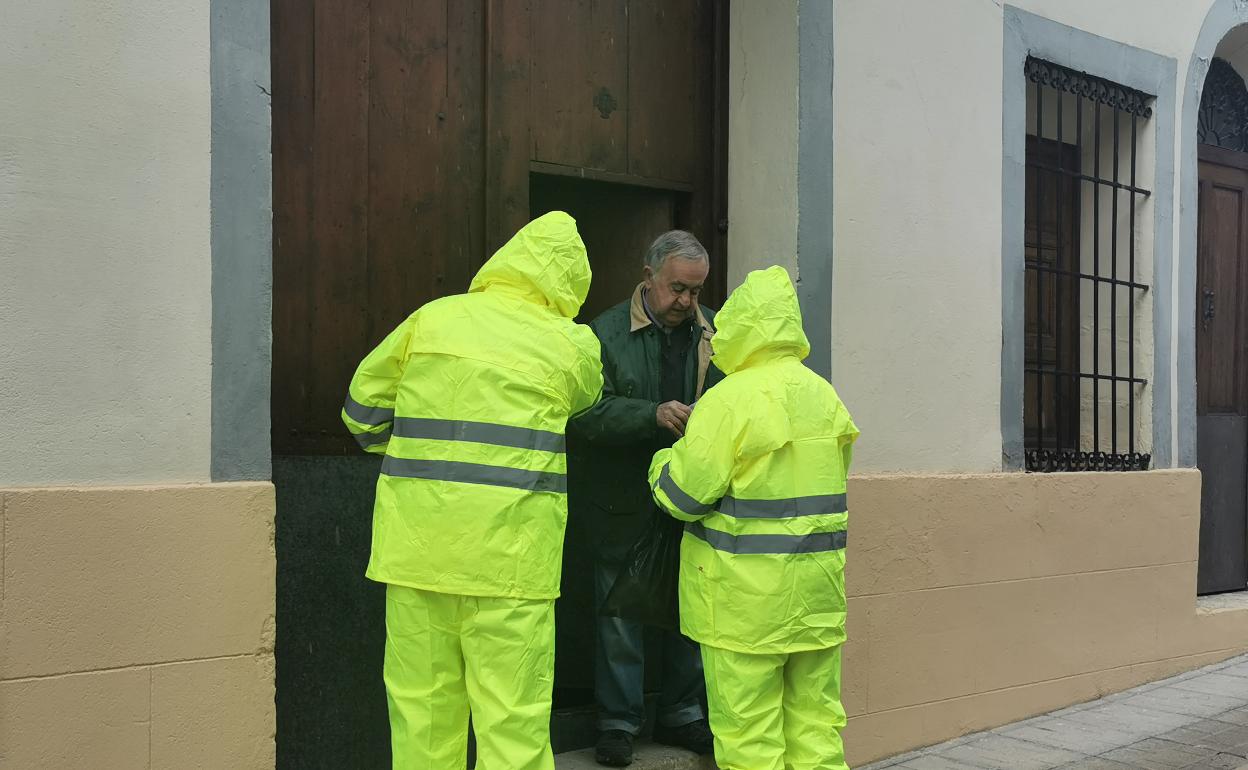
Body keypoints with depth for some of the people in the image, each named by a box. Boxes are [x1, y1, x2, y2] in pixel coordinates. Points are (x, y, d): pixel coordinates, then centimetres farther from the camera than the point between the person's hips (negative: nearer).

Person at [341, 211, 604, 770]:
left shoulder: (432, 319, 6)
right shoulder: (570, 346, 0)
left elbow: (363, 407, 12)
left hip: (417, 546, 3)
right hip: (511, 553, -3)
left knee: (422, 706, 13)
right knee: (512, 717, 3)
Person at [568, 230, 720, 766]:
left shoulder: (715, 333, 5)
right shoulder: (607, 334, -7)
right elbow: (589, 413, -15)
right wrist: (654, 415, -28)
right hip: (624, 505, -4)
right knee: (620, 613, 5)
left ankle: (682, 716, 28)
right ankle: (618, 722, 19)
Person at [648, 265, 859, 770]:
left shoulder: (731, 398, -14)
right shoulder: (826, 395, 8)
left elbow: (683, 495, -12)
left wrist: (663, 463, 9)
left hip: (748, 596, -7)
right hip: (819, 591, 7)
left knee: (747, 728, 2)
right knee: (816, 718, 14)